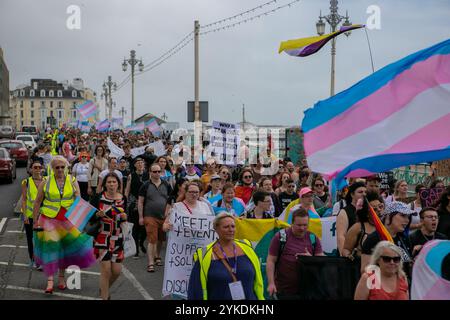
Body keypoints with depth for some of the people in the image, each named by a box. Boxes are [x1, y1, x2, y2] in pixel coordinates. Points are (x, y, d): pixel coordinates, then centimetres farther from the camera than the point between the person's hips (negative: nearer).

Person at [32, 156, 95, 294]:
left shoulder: (72, 181, 2)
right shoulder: (45, 182, -1)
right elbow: (37, 202, 3)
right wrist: (35, 221, 0)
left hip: (68, 219, 2)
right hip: (49, 219, -2)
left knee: (65, 248, 9)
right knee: (50, 248, -7)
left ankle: (61, 277, 26)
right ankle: (50, 281, -4)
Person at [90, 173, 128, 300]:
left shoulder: (123, 198, 1)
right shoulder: (99, 198, -8)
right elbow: (90, 217, -5)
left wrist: (125, 217, -8)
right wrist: (98, 214, -24)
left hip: (117, 238, 3)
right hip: (102, 238, -3)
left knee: (116, 270, 6)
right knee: (106, 269, -6)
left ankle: (104, 288, 37)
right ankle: (105, 297, 12)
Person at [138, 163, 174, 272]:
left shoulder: (166, 185, 6)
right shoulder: (146, 185, -1)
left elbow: (171, 200, 11)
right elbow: (140, 202, 0)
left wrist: (168, 211, -1)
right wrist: (141, 217, -4)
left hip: (164, 217, 3)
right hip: (150, 217, -3)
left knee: (160, 239, 15)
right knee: (152, 240, -10)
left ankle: (157, 256, 37)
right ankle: (150, 263, -10)